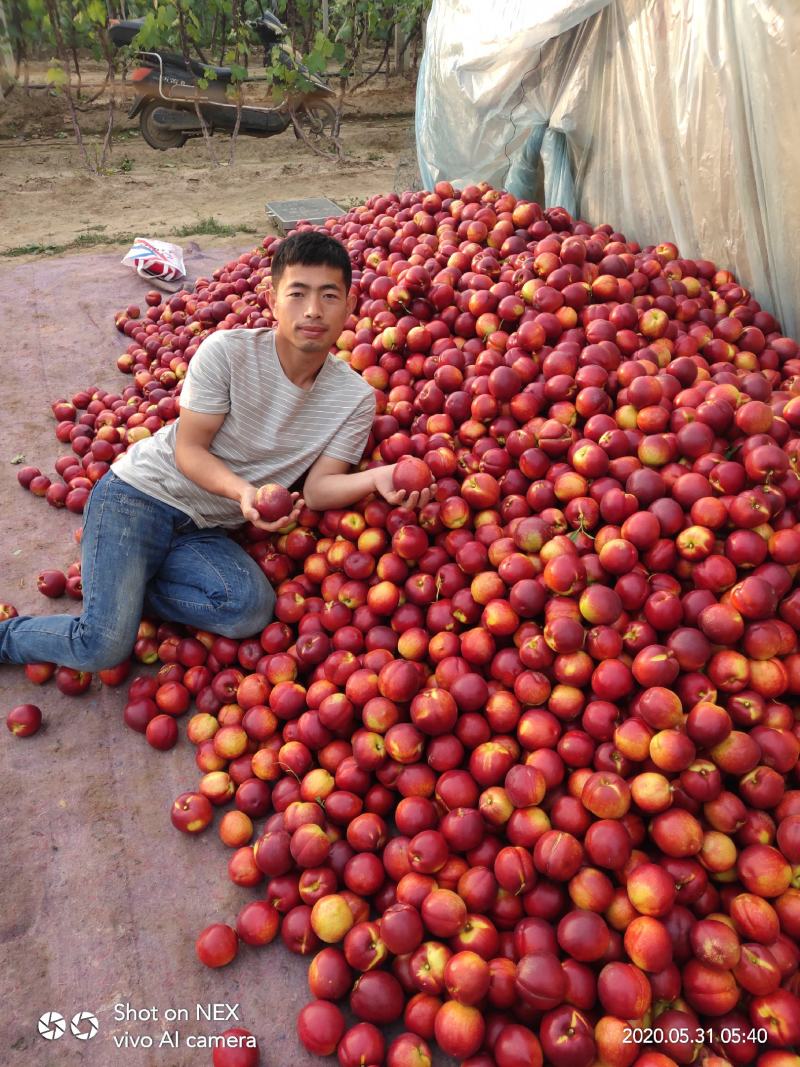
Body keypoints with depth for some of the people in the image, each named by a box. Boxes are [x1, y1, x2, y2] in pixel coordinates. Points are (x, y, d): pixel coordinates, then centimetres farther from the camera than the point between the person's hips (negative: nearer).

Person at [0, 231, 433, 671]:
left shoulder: (355, 398, -5)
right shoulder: (227, 351, -15)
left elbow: (317, 488, -9)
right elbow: (189, 449, -12)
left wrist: (376, 478, -29)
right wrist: (242, 491, -32)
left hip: (206, 531, 4)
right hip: (141, 492, -3)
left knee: (252, 609, -27)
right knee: (104, 647, -18)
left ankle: (120, 587, -2)